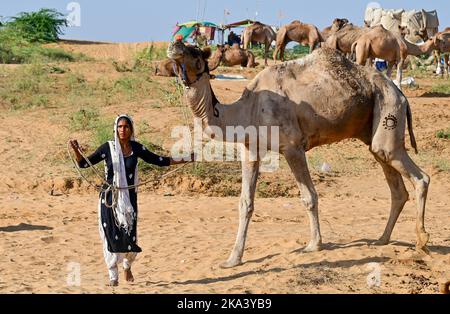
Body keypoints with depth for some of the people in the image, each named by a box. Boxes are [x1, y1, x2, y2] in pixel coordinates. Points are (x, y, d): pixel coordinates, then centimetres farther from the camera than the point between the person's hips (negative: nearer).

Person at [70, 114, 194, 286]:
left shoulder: (136, 148, 1)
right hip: (110, 198, -2)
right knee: (111, 236, -2)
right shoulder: (108, 148, -5)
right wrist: (76, 150, -26)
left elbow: (159, 161, 10)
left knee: (130, 236, 1)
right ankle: (113, 277, 12)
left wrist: (186, 159, 6)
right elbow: (84, 163, -7)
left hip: (129, 198, 2)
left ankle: (127, 266, 34)